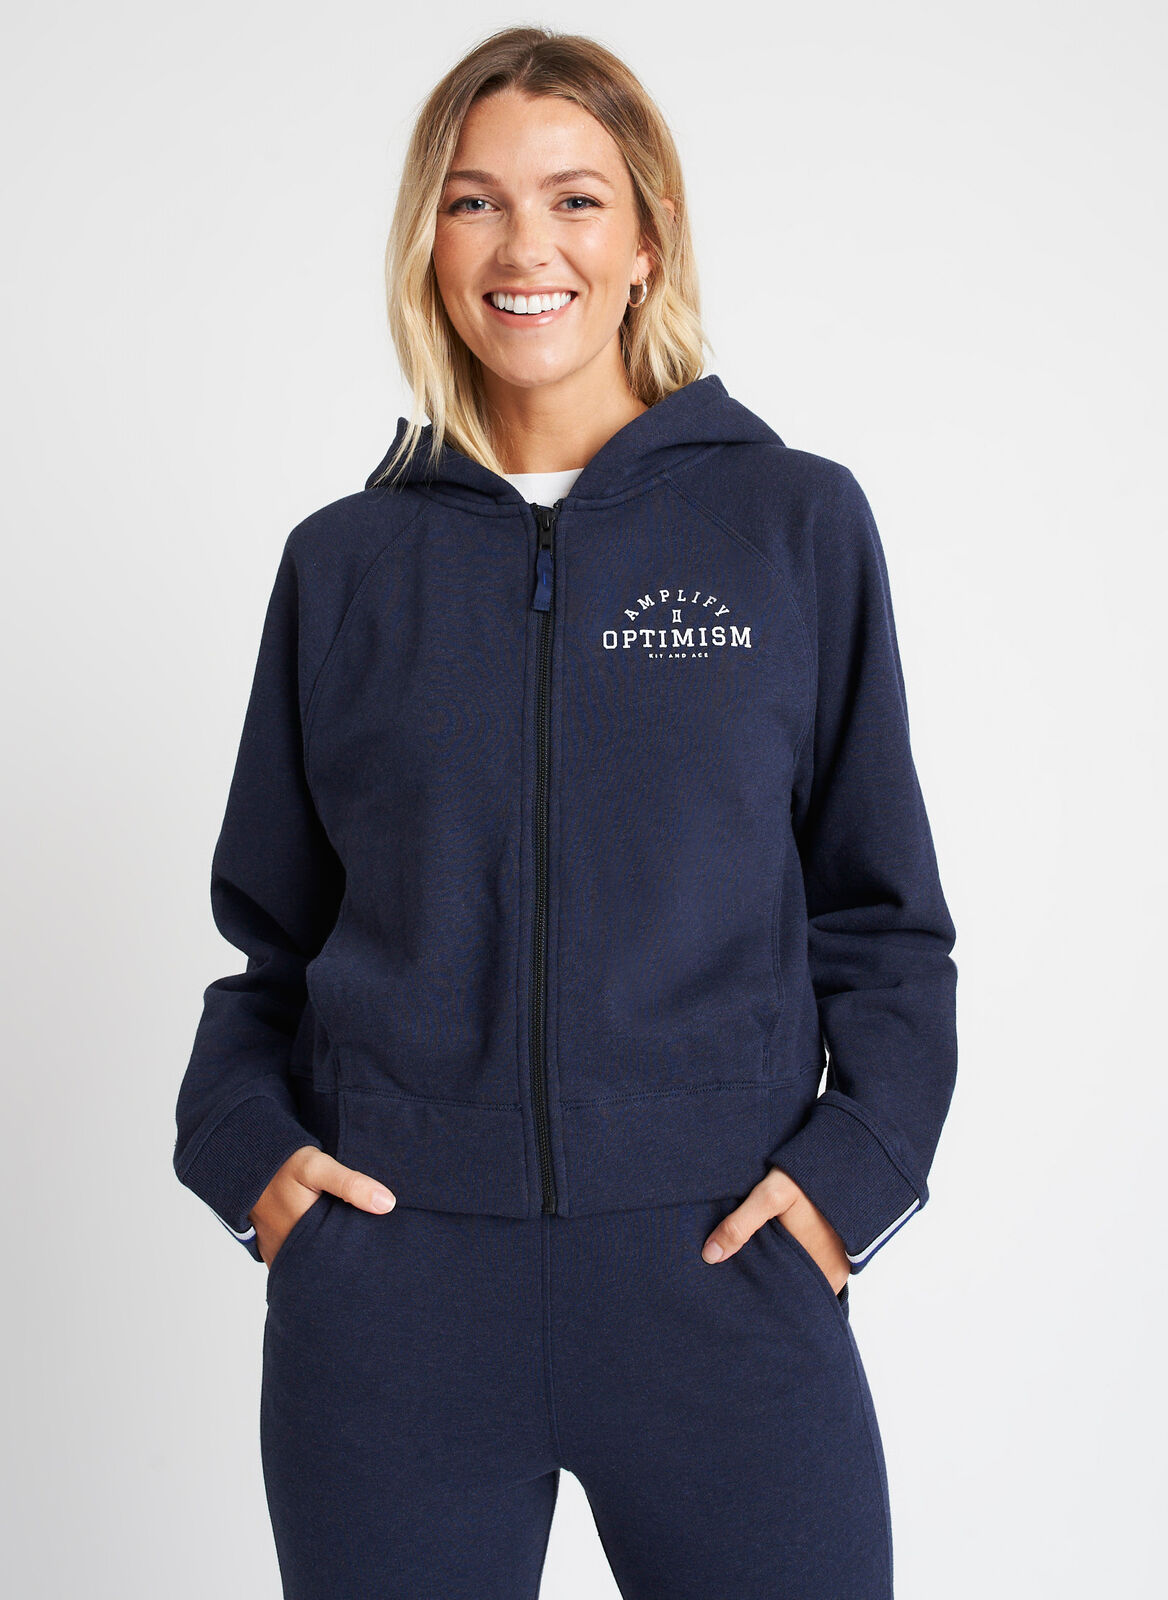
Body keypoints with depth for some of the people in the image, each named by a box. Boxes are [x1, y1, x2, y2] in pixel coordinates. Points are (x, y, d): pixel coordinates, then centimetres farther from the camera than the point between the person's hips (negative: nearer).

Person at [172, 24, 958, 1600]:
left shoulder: (799, 524, 3)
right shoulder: (344, 562, 6)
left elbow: (881, 913, 5)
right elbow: (274, 927, 13)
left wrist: (852, 1163, -7)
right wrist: (245, 1140, -2)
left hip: (723, 1259, -1)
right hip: (387, 1273, 1)